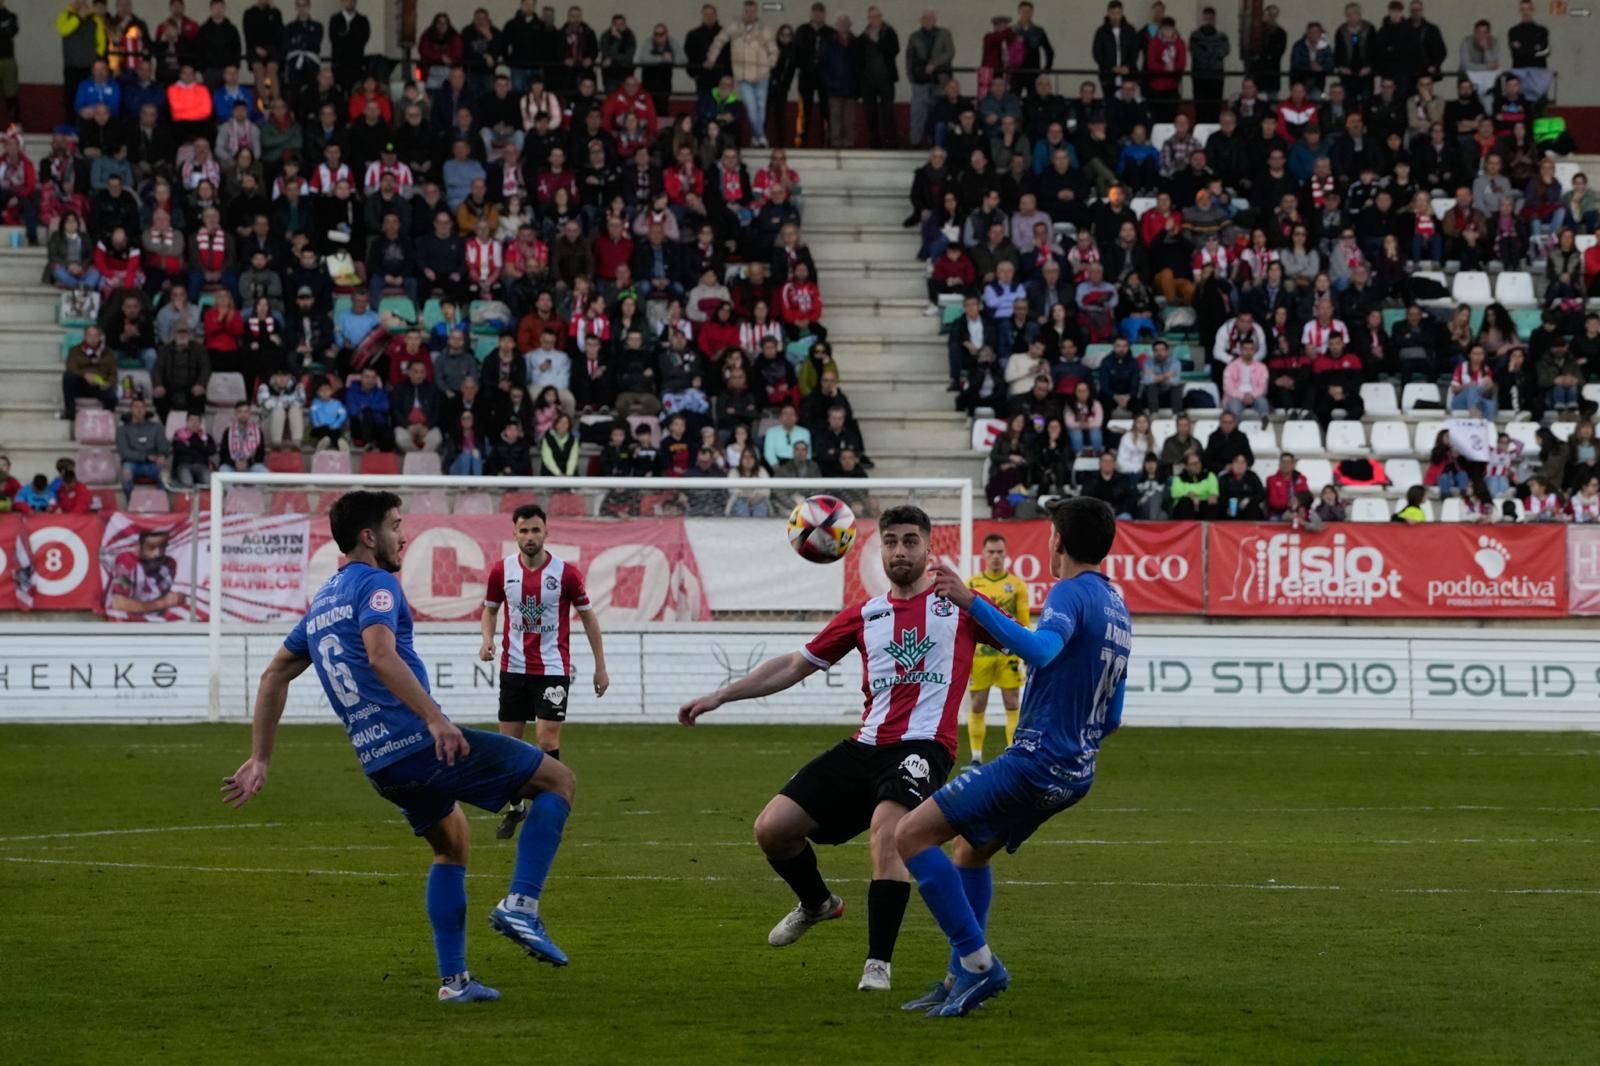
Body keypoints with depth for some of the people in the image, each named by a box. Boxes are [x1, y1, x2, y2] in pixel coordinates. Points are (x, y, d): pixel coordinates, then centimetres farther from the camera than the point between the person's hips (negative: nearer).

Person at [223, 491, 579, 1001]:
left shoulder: (321, 603, 20)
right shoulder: (375, 583, -7)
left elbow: (274, 676, 25)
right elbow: (381, 655, -25)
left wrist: (259, 761, 28)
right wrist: (434, 717, -33)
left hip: (380, 764, 9)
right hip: (421, 744, -9)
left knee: (451, 843, 31)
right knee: (559, 780, 0)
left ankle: (454, 979, 24)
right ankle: (520, 905, -13)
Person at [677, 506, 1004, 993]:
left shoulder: (957, 603, 6)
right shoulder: (864, 615, 16)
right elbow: (796, 665, 22)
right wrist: (719, 696, 19)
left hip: (922, 747, -5)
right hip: (866, 746, 5)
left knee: (887, 828, -33)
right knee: (772, 828, -1)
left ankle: (879, 964, -25)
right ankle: (816, 903, 30)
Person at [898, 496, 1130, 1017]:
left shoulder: (1071, 592, -12)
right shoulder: (1117, 607, 16)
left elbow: (1041, 649, -35)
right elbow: (1111, 717, 21)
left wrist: (973, 603, -39)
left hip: (1035, 760, -10)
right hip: (1076, 771, 10)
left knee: (912, 835, -8)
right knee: (971, 848, 28)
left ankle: (977, 961, -11)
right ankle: (962, 981, 23)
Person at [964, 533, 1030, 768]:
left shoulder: (1017, 584, 5)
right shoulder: (972, 584, 8)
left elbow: (1023, 622, 5)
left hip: (1008, 652, -1)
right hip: (979, 651, 1)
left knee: (1013, 705, -4)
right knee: (977, 706, 2)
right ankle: (976, 757, 9)